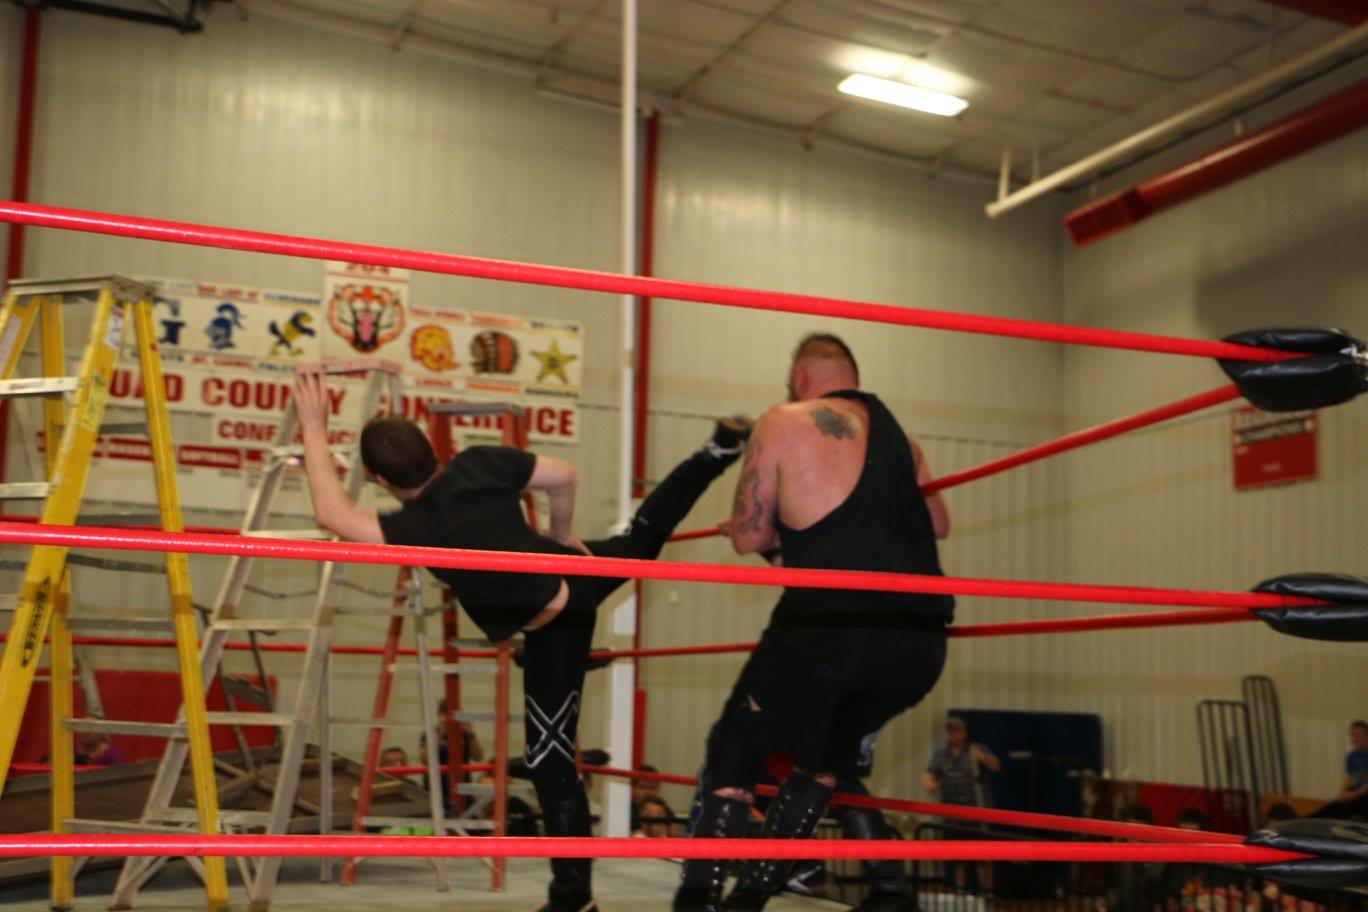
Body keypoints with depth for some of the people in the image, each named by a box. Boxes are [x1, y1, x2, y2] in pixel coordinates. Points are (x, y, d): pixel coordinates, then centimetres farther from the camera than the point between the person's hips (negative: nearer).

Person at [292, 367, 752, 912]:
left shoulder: (423, 528, -27)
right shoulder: (481, 463, -10)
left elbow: (333, 514, -30)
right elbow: (563, 477, 1)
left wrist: (314, 427, -22)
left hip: (552, 626, -6)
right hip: (578, 572, 6)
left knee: (550, 758, 1)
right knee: (645, 533, 36)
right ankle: (719, 452, 40)